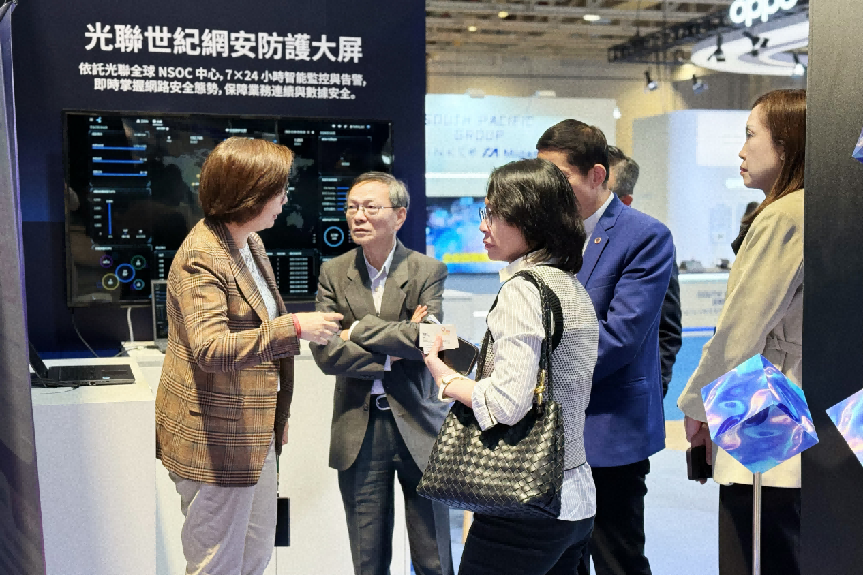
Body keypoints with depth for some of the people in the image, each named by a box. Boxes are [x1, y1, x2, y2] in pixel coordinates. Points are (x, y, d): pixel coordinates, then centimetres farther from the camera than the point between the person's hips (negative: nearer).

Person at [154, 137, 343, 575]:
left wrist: (277, 415, 23)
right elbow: (212, 349, -32)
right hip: (216, 438, -9)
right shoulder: (201, 258, -19)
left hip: (254, 432, 9)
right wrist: (293, 327, -31)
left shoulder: (250, 244, 11)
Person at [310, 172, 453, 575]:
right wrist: (395, 350, -14)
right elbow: (326, 353, -7)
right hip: (359, 432, 2)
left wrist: (358, 329, -12)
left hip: (417, 425, -1)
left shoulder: (428, 271, -2)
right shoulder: (333, 273, 3)